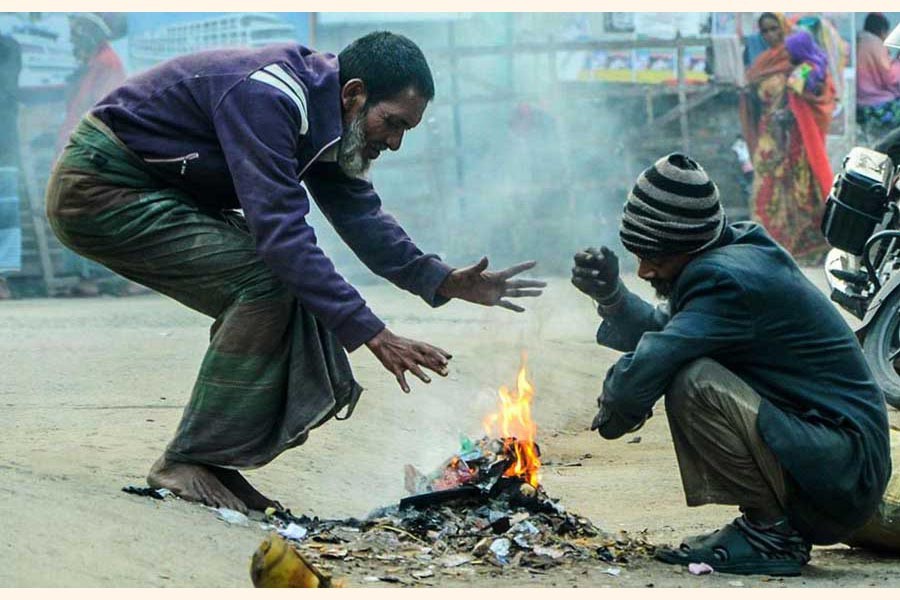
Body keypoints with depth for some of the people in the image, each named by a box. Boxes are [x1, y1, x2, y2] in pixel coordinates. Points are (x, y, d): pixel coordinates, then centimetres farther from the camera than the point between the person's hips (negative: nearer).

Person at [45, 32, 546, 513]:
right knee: (267, 280, -20)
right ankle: (188, 462, -13)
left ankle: (211, 462, 3)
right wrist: (373, 334, -35)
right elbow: (282, 231, -33)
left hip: (160, 193, 10)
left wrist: (443, 281, -9)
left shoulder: (322, 118, 4)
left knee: (292, 282, 2)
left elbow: (362, 216, 6)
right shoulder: (267, 99, -27)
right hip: (98, 187, -10)